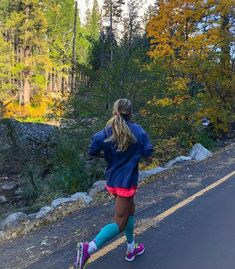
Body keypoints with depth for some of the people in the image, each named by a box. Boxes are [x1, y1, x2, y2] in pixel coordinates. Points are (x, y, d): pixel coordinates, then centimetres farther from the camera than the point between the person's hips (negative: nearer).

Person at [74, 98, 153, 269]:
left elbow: (92, 151, -9)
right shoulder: (137, 130, -11)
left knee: (130, 210, 26)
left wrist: (108, 156, 8)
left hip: (112, 180, 6)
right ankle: (89, 248, -18)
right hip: (126, 181, -5)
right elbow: (148, 154, -10)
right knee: (119, 223, 1)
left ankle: (131, 249, 37)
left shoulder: (107, 131, -3)